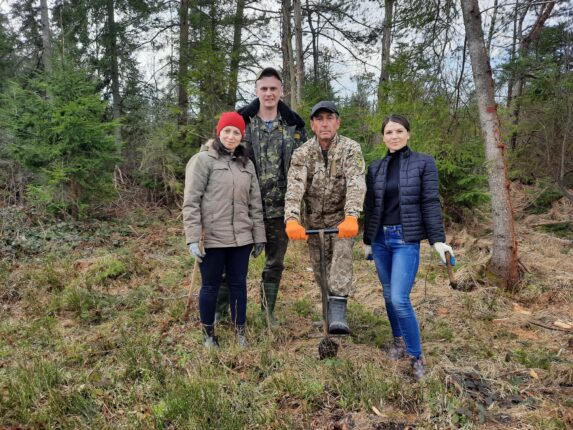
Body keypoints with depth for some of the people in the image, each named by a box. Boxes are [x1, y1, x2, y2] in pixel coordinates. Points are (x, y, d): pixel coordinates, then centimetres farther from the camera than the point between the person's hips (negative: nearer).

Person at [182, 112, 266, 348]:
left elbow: (255, 203, 13)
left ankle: (240, 333, 26)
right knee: (210, 286, 8)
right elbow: (191, 202, -9)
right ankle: (209, 334, 25)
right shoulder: (203, 160, -5)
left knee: (238, 284, 12)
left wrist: (259, 236, 10)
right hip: (212, 238, -4)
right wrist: (193, 238, -15)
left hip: (240, 238, 5)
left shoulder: (246, 164, 11)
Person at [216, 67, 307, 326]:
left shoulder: (293, 125, 6)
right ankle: (219, 309, 22)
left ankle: (268, 311, 29)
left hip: (279, 207, 2)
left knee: (275, 262, 12)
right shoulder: (241, 121, 0)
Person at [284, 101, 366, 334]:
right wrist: (292, 219, -40)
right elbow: (294, 186, -23)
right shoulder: (302, 152, -9)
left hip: (342, 217, -2)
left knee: (342, 254, -26)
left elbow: (356, 184, -27)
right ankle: (329, 306, 32)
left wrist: (351, 217, -44)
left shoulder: (350, 149, -13)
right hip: (314, 219, 2)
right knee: (320, 269, 7)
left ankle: (338, 313, -25)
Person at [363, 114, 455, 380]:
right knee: (389, 295, 12)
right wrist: (367, 241, 15)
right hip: (380, 239, 4)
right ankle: (398, 340, 33)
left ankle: (416, 357, 4)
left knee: (400, 299, -12)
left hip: (406, 240, -4)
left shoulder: (423, 163, -2)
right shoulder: (375, 168, 8)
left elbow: (431, 203, -5)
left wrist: (437, 239, -11)